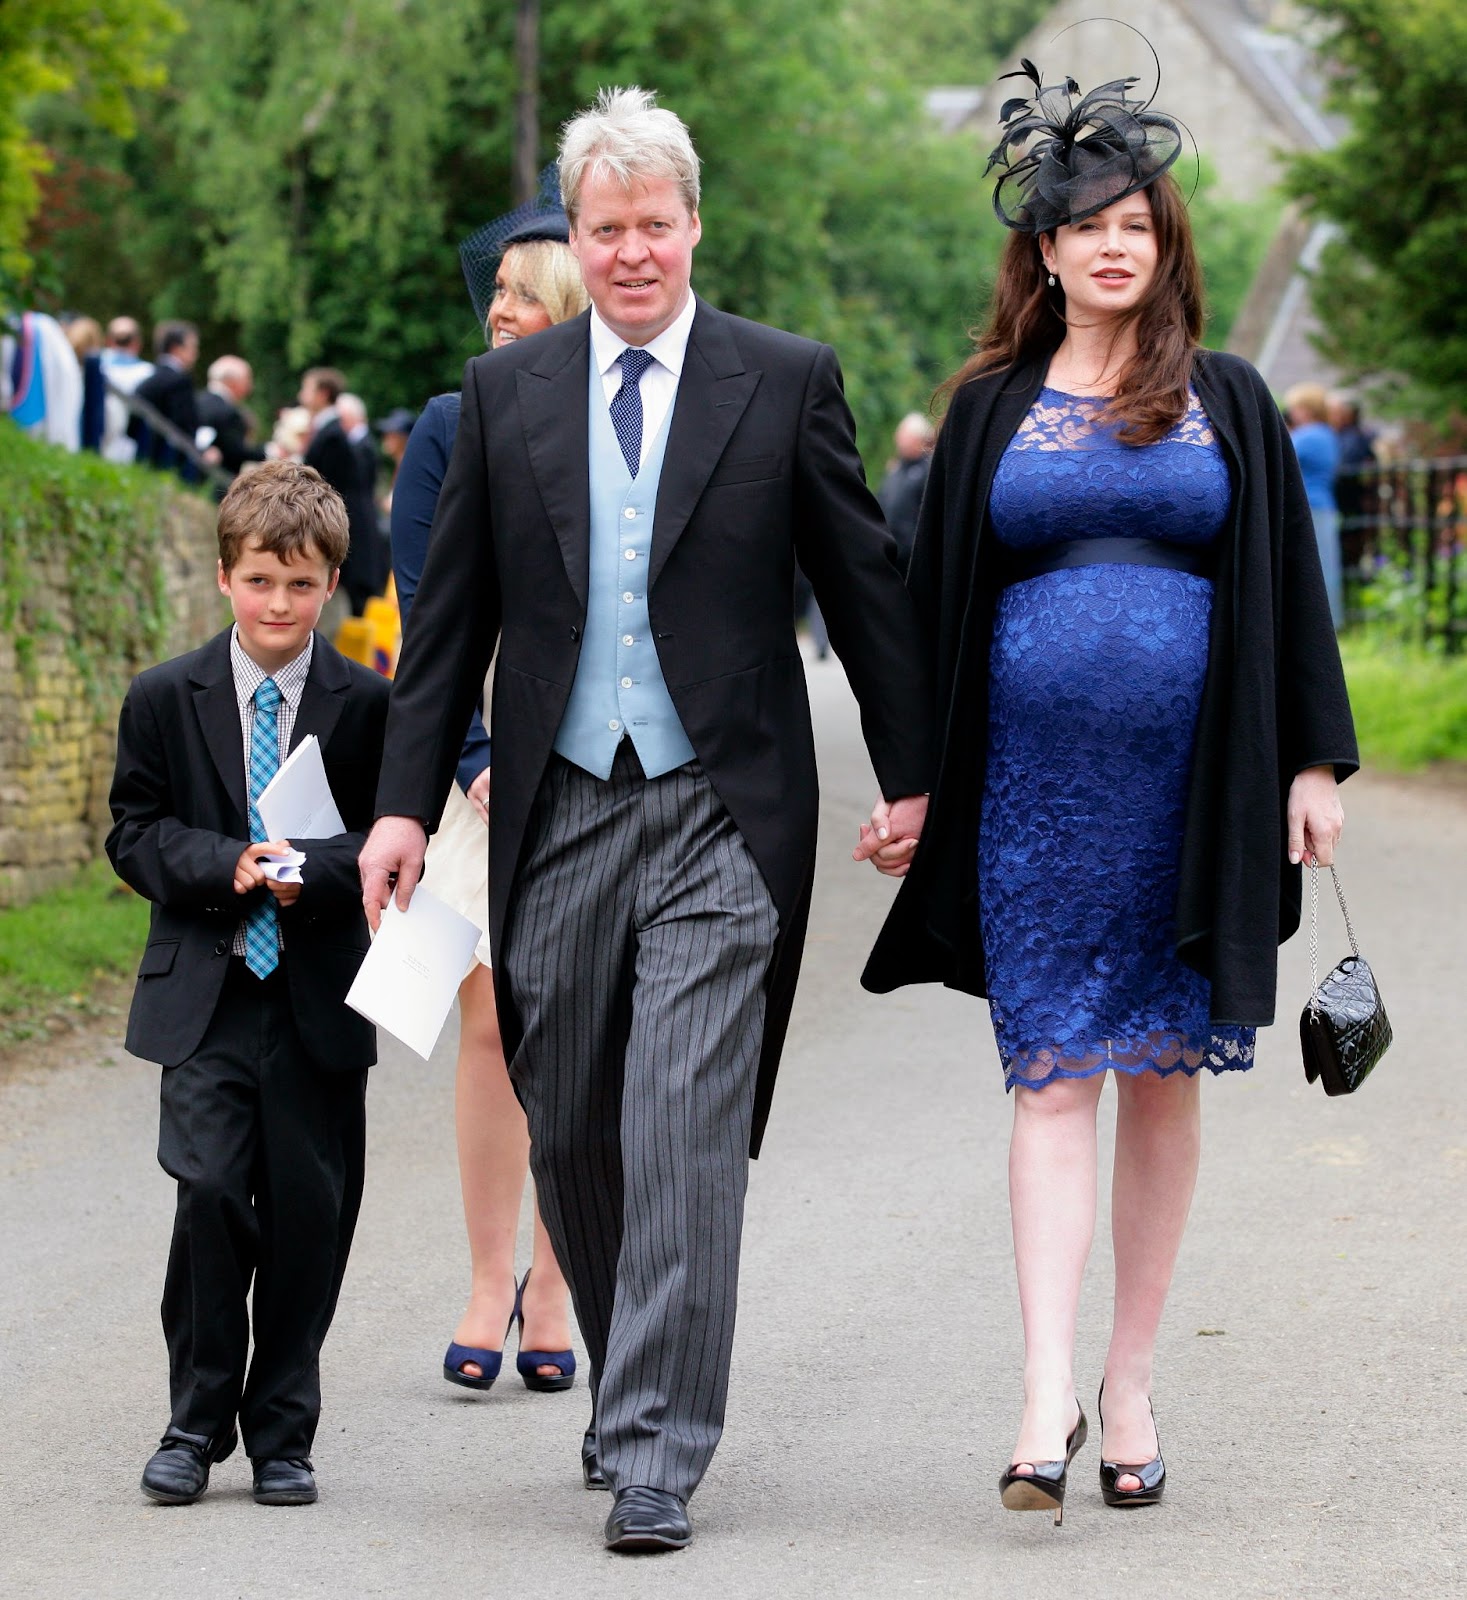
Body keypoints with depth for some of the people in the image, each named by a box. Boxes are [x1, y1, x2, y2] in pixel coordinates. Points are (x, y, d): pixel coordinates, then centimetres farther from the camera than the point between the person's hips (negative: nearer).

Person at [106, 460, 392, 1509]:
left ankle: (283, 1433, 15)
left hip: (321, 999, 0)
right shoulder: (165, 699, 5)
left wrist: (315, 871, -17)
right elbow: (137, 834, 4)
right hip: (205, 992, 0)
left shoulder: (368, 705, 1)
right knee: (211, 1192, -12)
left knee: (310, 1210, 2)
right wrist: (226, 867, -13)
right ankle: (196, 1422, 3)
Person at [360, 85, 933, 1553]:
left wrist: (910, 775, 8)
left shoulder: (787, 382, 2)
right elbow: (451, 616, 10)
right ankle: (629, 1382, 31)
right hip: (561, 814, 3)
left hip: (722, 821, -3)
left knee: (685, 1135, -11)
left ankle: (655, 1458, -9)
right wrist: (405, 801, 4)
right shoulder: (505, 392, 8)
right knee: (569, 1132, 10)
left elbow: (864, 588, 7)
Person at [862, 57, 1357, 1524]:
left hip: (1190, 781, 0)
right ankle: (1048, 1396, -13)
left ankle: (1130, 1385, 14)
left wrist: (1310, 762, 1)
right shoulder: (991, 409, 9)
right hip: (1036, 783, 0)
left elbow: (1284, 581, 8)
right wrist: (914, 793, 6)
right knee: (1053, 1079, -7)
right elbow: (938, 599, 10)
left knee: (1163, 1078, 5)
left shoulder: (1226, 403, 8)